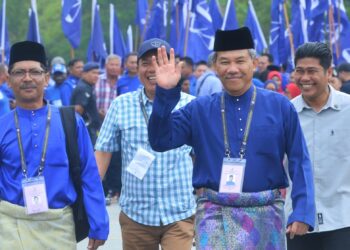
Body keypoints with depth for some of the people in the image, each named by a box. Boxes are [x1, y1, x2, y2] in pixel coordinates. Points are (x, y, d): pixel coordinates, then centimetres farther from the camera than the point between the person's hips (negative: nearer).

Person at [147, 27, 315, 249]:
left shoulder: (280, 107, 1)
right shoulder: (200, 110, 4)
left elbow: (300, 162, -1)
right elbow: (161, 141, -5)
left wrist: (303, 212, -11)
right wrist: (165, 92, -15)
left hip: (266, 216, 1)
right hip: (215, 216, -1)